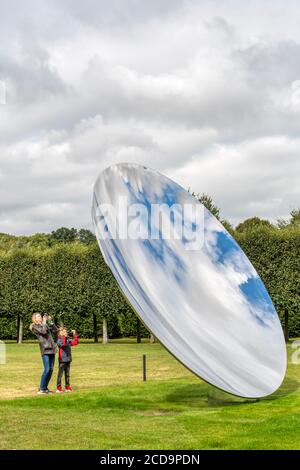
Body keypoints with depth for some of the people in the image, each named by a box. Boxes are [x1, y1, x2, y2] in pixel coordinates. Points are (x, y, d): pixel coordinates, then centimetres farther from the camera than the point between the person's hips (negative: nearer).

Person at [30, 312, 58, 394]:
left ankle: (45, 388, 14)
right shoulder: (34, 327, 2)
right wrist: (44, 321, -2)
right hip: (45, 350, -6)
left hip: (52, 349, 7)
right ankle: (41, 389, -4)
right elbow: (43, 331, -14)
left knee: (51, 369, 5)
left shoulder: (45, 325, 21)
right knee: (47, 369, -12)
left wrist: (50, 321, 11)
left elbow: (55, 330, 17)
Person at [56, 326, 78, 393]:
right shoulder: (59, 340, -11)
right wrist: (64, 336, -36)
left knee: (67, 374, 13)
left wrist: (74, 335, 7)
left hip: (68, 360, 7)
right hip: (62, 360, -7)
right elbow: (63, 344, -30)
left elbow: (75, 342, 10)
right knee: (60, 374, -2)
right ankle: (58, 388, 2)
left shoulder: (68, 340, 10)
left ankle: (67, 387, 20)